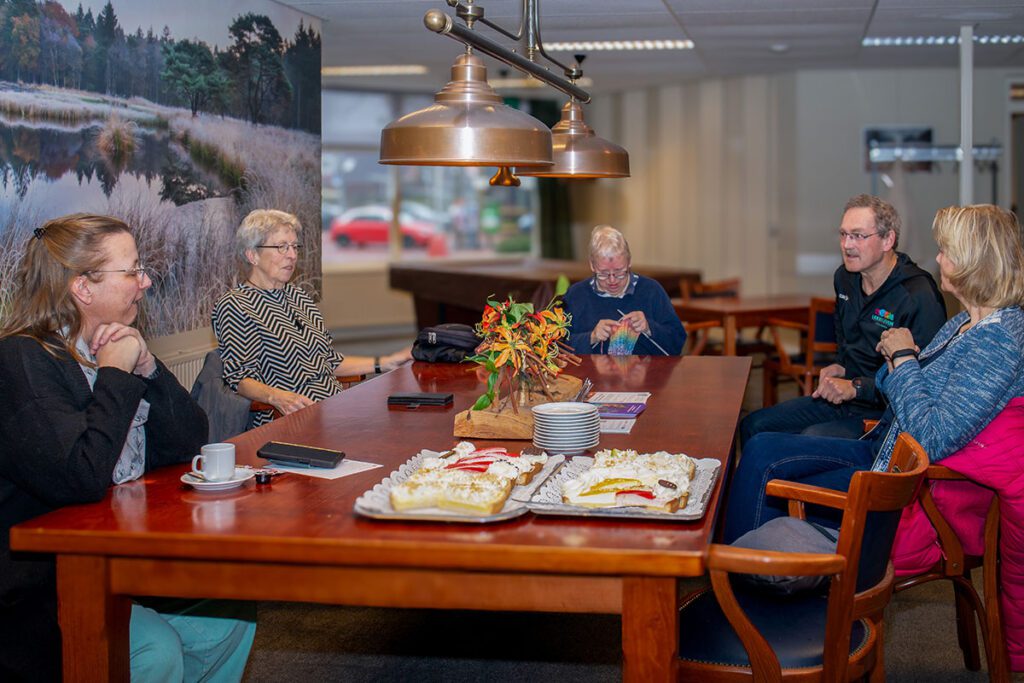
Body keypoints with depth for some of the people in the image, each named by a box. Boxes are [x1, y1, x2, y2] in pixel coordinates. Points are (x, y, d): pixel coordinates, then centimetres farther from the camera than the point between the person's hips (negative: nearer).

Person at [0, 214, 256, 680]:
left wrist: (147, 368, -7)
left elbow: (188, 444, 7)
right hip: (38, 585, -8)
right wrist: (116, 375, -18)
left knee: (230, 618, -6)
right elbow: (82, 479, -29)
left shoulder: (113, 350, 9)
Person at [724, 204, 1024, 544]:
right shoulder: (965, 322, 9)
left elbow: (932, 441, -29)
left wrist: (904, 358, -18)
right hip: (881, 450, 10)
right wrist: (896, 360, -5)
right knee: (761, 449, -1)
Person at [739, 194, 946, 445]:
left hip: (884, 414, -9)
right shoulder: (845, 278, 8)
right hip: (841, 397, 9)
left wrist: (856, 387, -24)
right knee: (752, 425, 2)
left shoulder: (919, 297, -21)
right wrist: (840, 366, 9)